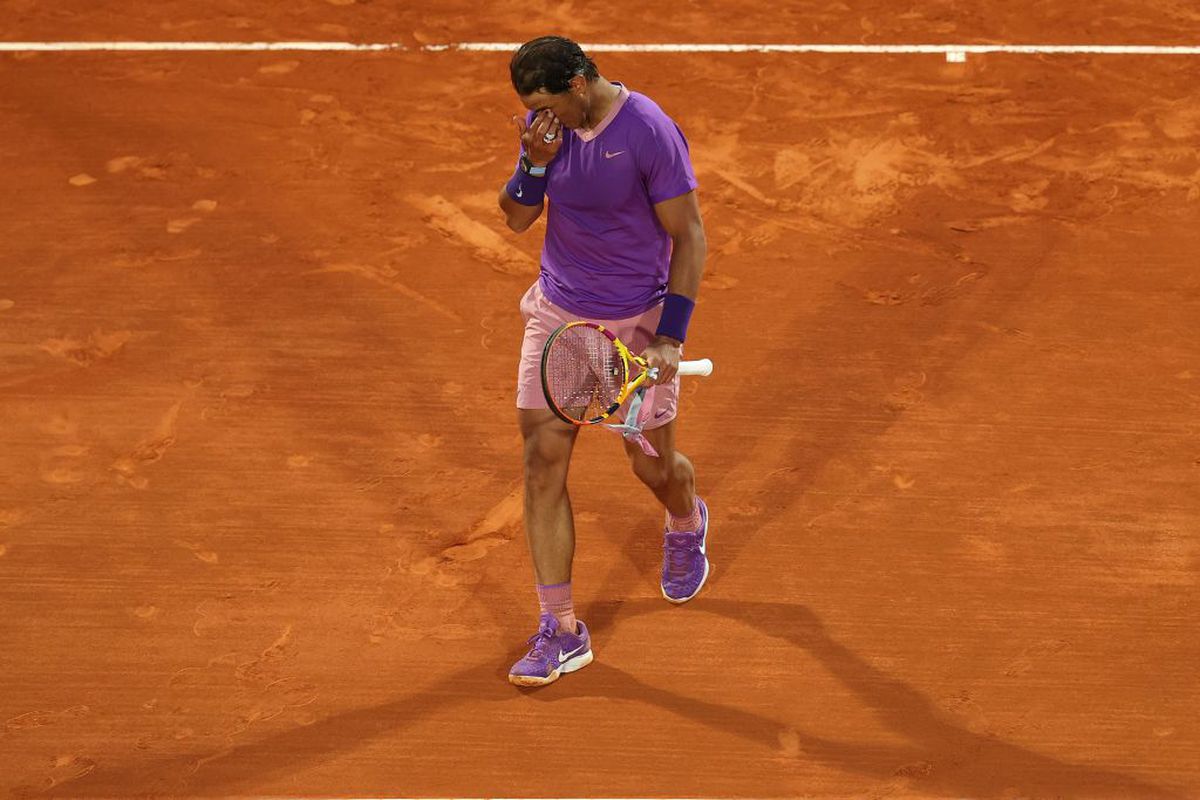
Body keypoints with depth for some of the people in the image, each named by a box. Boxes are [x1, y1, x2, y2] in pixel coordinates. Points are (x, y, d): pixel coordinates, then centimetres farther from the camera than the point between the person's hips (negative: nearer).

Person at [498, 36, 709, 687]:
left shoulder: (650, 133, -19)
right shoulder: (548, 124, -2)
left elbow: (689, 236, -14)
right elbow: (516, 217, 5)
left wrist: (670, 337, -19)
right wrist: (535, 164, -16)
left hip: (636, 322, -4)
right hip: (556, 314, 4)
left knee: (653, 465, 10)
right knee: (543, 460, -6)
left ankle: (687, 525, 50)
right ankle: (562, 632, -1)